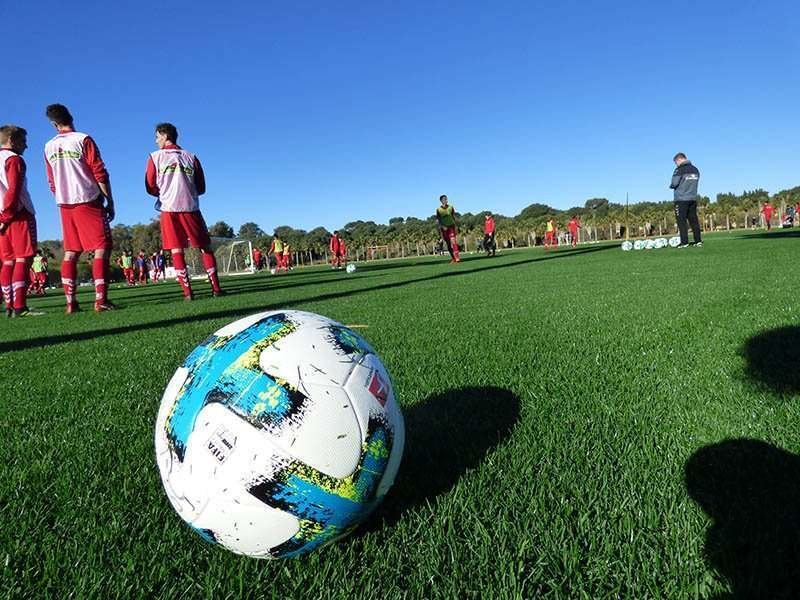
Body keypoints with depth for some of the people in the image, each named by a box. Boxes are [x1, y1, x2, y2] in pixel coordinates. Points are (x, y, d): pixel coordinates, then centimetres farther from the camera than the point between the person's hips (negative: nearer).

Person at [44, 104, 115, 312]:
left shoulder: (49, 147, 11)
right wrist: (110, 201, -3)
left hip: (64, 205, 5)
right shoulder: (83, 140, -5)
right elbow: (99, 174, -9)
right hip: (88, 201, -5)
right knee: (102, 248, -5)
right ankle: (100, 299, -14)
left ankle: (70, 302, 4)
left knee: (70, 253, 7)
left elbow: (52, 182, 15)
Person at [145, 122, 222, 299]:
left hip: (169, 209, -1)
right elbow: (201, 188, 9)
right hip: (191, 208, 1)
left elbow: (151, 188, 5)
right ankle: (216, 288, 1)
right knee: (205, 248, 7)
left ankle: (187, 292, -4)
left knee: (177, 251, 2)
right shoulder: (191, 157, 9)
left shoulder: (155, 157, 4)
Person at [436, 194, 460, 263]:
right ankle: (453, 258, 15)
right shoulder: (438, 209, 0)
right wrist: (442, 226, -16)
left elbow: (455, 217, 9)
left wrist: (456, 226, 4)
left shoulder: (451, 207, 5)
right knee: (448, 244, 5)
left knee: (453, 241, -15)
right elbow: (437, 220, -2)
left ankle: (457, 257, -22)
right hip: (444, 228, 1)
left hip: (451, 226, 0)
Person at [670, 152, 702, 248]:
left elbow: (674, 184, -13)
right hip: (693, 198, 7)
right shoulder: (695, 169, 14)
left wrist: (671, 186, 8)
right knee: (694, 220, 10)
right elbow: (695, 183, 14)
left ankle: (684, 242, -7)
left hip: (681, 199, -7)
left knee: (681, 221, -4)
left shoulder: (680, 170, -9)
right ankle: (698, 241, 10)